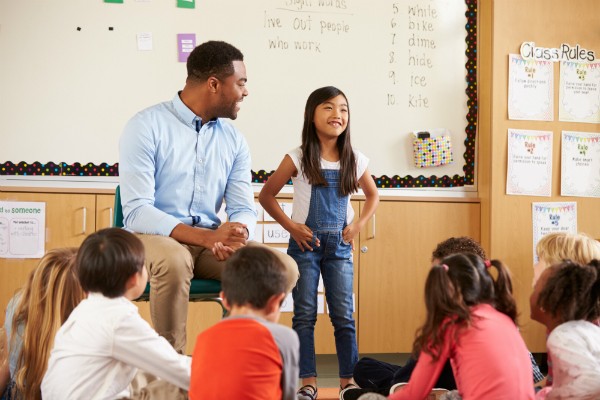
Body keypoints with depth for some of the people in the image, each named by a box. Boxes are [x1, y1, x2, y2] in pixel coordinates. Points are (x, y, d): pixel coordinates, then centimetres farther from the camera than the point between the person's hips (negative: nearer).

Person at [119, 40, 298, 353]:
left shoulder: (233, 140, 10)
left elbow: (243, 209, 5)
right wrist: (206, 237, -29)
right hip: (153, 238, -5)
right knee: (174, 260, -39)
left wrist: (235, 237, -23)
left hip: (211, 243, 5)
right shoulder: (146, 127, -8)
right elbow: (136, 211, -17)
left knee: (283, 267, -17)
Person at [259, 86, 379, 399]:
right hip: (305, 243, -2)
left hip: (339, 245, 2)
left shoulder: (354, 160, 2)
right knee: (305, 315, 1)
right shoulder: (298, 158, -6)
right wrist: (291, 226, -9)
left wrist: (359, 224, 4)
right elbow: (266, 195, -1)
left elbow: (372, 194, 19)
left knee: (344, 315, 2)